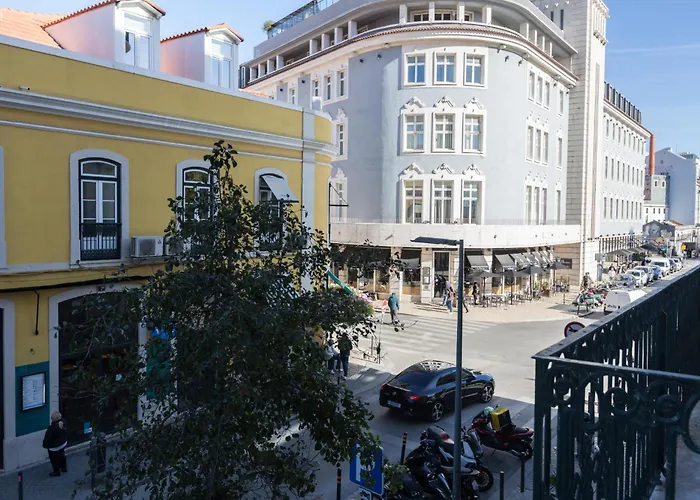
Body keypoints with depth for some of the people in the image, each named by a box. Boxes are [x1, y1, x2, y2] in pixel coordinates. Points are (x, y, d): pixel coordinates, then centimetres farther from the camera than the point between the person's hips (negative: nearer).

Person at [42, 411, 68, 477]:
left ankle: (56, 472, 31)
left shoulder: (51, 428, -33)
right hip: (63, 444, 7)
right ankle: (64, 468, 44)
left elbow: (47, 438, -21)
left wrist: (44, 444, -4)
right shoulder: (62, 424, -14)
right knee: (62, 456, 27)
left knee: (55, 460, 15)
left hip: (54, 447, -7)